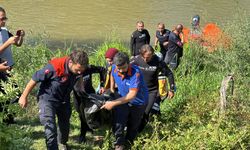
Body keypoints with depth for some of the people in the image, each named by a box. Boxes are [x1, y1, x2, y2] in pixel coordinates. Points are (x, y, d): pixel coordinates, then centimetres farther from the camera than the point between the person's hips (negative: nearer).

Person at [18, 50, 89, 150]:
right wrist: (24, 97, -11)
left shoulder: (79, 68, -18)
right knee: (51, 130, -16)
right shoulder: (55, 67, -34)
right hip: (48, 99, -5)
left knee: (65, 126, 21)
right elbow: (35, 79, -21)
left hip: (64, 100, 5)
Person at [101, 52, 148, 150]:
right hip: (123, 98, 3)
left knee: (133, 125, 19)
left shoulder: (136, 73, -37)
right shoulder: (114, 68, -20)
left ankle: (129, 141, 46)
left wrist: (113, 103, -37)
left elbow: (131, 95, -38)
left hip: (138, 102, -3)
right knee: (118, 123, -12)